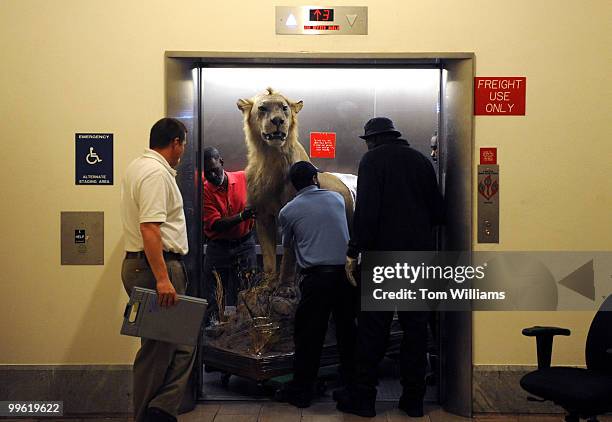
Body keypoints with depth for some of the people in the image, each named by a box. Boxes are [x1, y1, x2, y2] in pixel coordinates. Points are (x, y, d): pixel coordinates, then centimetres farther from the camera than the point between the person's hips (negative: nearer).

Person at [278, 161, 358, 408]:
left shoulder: (288, 211, 4)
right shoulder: (337, 198, 11)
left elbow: (288, 248, 17)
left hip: (316, 276, -3)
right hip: (347, 272, 3)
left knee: (309, 335, 5)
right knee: (347, 330, 15)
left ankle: (301, 392, 11)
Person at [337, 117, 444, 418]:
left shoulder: (372, 159, -4)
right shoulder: (421, 160, 12)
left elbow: (366, 211, -15)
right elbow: (437, 212, 14)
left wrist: (353, 252, -11)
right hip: (420, 256, 5)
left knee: (372, 328, 2)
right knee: (416, 326, 10)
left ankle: (363, 396, 9)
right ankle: (413, 398, 15)